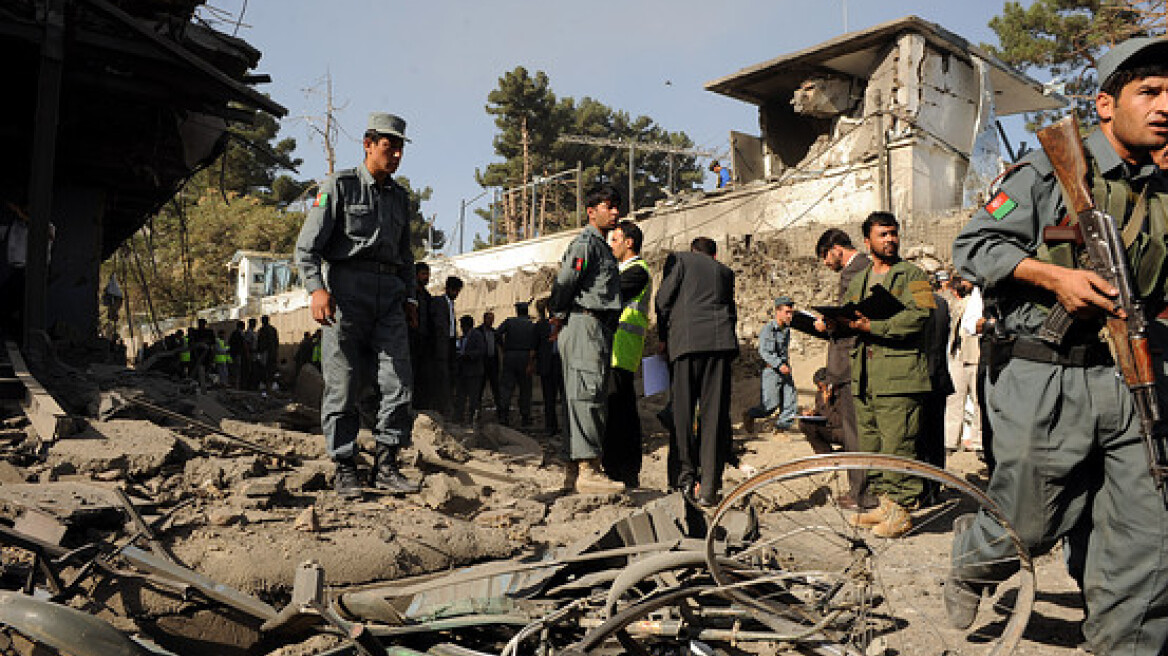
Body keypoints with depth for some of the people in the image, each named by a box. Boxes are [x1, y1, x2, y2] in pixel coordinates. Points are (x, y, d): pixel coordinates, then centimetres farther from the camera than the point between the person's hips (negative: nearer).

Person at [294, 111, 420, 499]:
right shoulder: (339, 187, 2)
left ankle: (386, 465, 6)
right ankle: (345, 468, 10)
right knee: (343, 385, -1)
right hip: (346, 292, -4)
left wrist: (409, 297, 15)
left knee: (399, 382, -4)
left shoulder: (400, 197, 18)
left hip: (389, 295, 5)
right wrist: (317, 289, -18)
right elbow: (307, 246, -4)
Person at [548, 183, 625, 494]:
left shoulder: (601, 246, 26)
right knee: (587, 395, -13)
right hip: (585, 325, -10)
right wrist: (559, 316, -3)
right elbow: (564, 282, -14)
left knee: (587, 398, 8)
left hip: (599, 329, 10)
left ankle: (574, 471, 12)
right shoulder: (585, 242, -6)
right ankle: (587, 471, -15)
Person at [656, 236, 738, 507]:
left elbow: (664, 300, 5)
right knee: (714, 413, 1)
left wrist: (663, 338, 14)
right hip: (721, 342, 3)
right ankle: (708, 489, -2)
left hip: (687, 341, -2)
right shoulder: (725, 271, 24)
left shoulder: (679, 259, 13)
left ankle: (686, 477, -2)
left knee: (683, 411, 5)